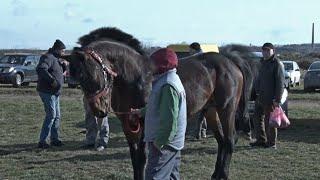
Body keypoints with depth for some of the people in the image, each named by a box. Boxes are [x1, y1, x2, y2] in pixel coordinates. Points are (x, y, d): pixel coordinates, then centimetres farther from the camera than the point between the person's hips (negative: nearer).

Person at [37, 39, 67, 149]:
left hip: (55, 93, 10)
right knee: (51, 115, -13)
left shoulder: (55, 59, 17)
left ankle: (54, 139, 21)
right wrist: (52, 80, -30)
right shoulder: (48, 57, -14)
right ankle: (42, 141, -10)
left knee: (57, 116, 13)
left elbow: (60, 71, 26)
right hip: (47, 92, -10)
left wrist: (64, 65, 5)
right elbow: (40, 69, -31)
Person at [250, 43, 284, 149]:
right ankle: (261, 140, 23)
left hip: (270, 98, -9)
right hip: (260, 96, 9)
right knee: (258, 117, 13)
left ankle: (271, 143, 7)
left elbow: (280, 83, -15)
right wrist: (257, 91, 20)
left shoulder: (276, 64, -11)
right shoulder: (263, 63, 16)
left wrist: (277, 99, -19)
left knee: (269, 120, -3)